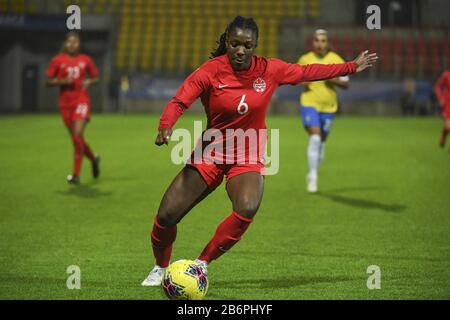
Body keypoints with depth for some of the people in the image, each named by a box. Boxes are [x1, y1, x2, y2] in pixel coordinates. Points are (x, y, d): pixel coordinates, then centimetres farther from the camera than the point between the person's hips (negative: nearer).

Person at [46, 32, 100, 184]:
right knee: (76, 138, 9)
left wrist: (89, 82, -6)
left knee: (77, 136, -15)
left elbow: (96, 77, 15)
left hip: (82, 101, -2)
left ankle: (76, 174, -11)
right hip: (65, 103, 2)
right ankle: (94, 158, 39)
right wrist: (63, 81, -12)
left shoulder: (85, 60, 4)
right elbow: (48, 81, 4)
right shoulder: (57, 60, 3)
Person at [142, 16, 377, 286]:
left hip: (248, 158, 0)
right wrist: (165, 127, -42)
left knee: (247, 209, -31)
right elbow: (179, 102, -21)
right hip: (210, 153, 0)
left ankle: (202, 263, -12)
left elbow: (308, 72, 10)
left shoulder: (270, 70, -6)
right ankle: (161, 268, 26)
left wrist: (352, 67, 16)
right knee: (167, 216, -6)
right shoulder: (211, 71, -13)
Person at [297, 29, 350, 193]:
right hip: (309, 104, -2)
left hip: (328, 106, 2)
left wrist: (334, 80, -17)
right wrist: (302, 82, -7)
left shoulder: (336, 60, -2)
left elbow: (346, 84, 2)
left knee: (321, 141, 11)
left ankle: (312, 174, 32)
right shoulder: (305, 59, 0)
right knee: (315, 137, -21)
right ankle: (313, 175, -16)